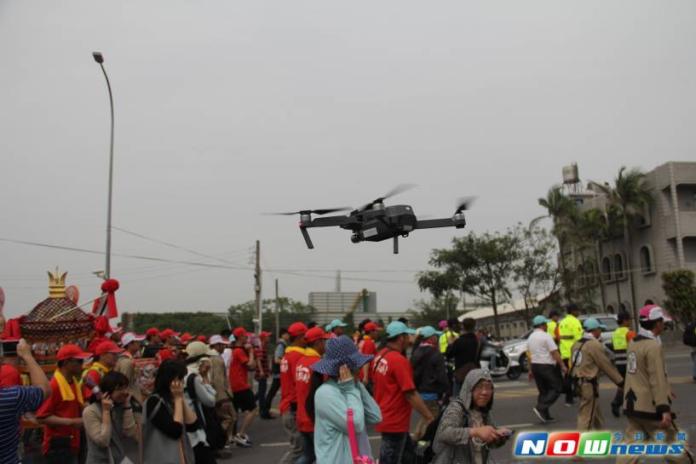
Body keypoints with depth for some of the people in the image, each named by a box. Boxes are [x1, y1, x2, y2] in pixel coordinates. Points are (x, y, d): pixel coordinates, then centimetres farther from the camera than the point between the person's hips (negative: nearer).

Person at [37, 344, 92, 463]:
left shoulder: (75, 382, 8)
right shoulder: (53, 385, -18)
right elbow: (42, 417, -20)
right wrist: (71, 422, -23)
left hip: (72, 444, 9)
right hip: (57, 446, -9)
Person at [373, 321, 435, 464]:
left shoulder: (380, 356, 5)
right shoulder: (399, 360, -23)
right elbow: (410, 394, -23)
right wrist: (429, 417, -16)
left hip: (386, 417, 9)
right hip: (395, 422, -9)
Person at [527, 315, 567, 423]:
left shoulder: (530, 337, 11)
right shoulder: (546, 336, -11)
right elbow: (555, 353, -15)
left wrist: (531, 370, 18)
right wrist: (563, 366, -11)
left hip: (535, 366, 8)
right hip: (547, 366, -8)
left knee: (543, 391, 13)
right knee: (557, 388, -1)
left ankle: (545, 415, 11)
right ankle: (540, 408, -13)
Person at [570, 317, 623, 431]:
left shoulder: (577, 344, 11)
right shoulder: (594, 345, -14)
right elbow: (607, 366, -11)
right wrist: (621, 381, -2)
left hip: (579, 383, 9)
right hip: (589, 384, -9)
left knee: (597, 416, 22)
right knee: (586, 418, -5)